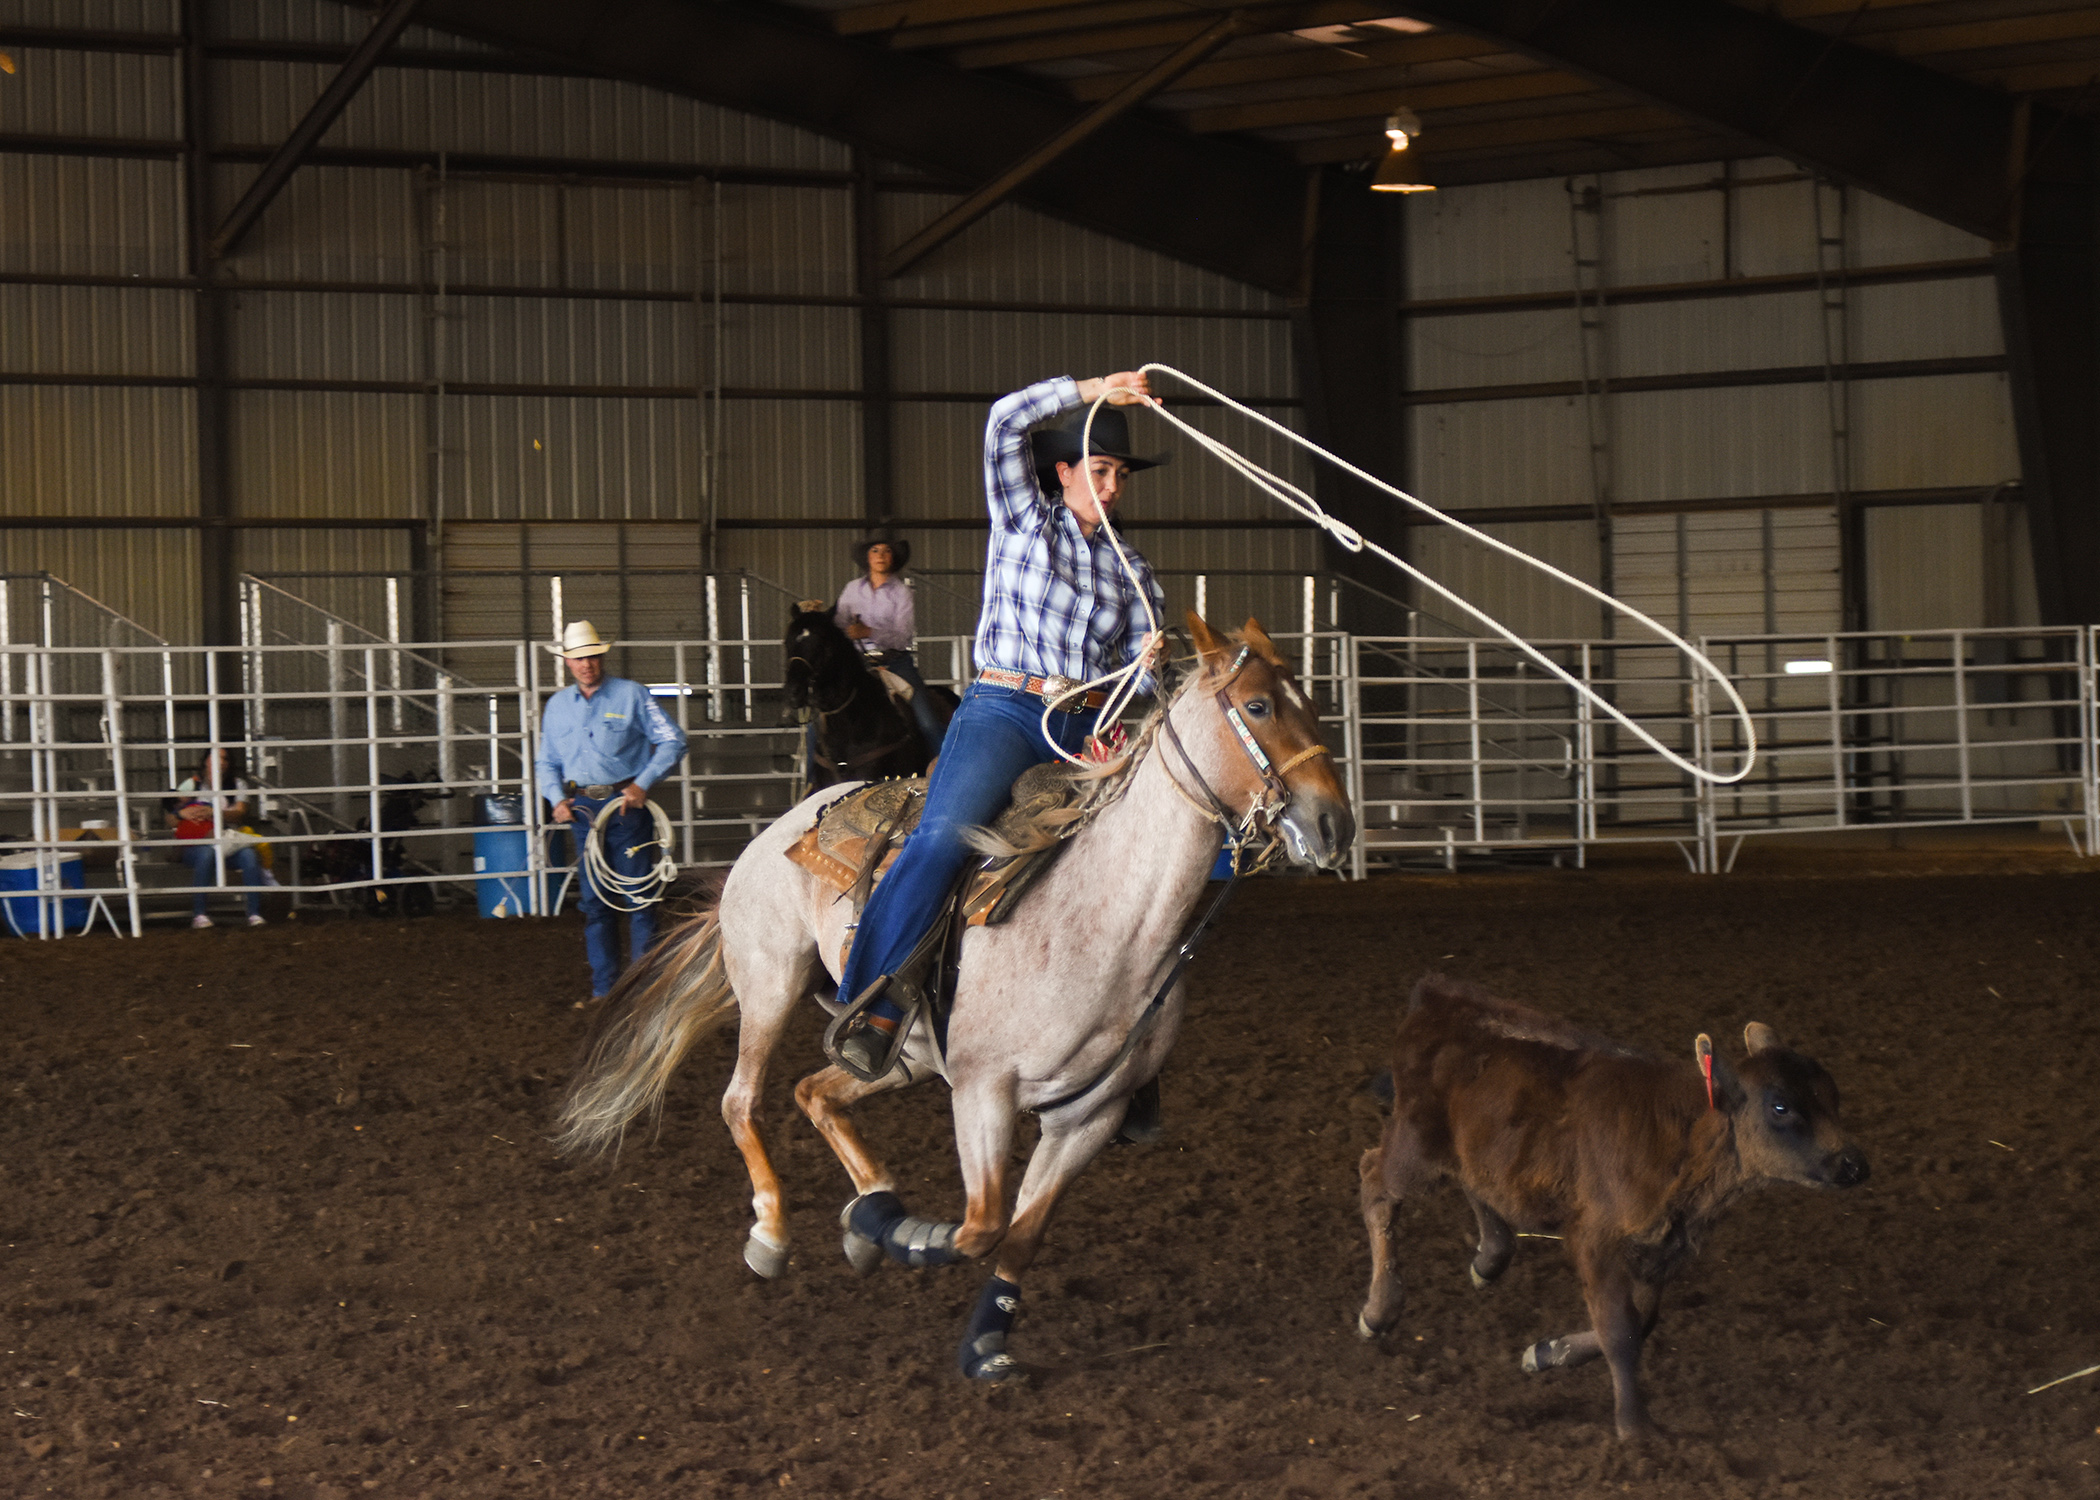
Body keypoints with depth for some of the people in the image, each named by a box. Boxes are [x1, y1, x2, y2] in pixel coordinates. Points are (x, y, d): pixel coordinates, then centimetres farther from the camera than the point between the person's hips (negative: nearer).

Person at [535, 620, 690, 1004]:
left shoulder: (632, 695, -1)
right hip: (582, 809, 4)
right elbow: (546, 762, 18)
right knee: (594, 901, 6)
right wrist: (557, 799, 0)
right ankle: (605, 988, 12)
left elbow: (672, 741, -2)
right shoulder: (557, 706, 12)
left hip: (626, 804, -4)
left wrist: (643, 784, -12)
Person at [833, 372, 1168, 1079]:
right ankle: (867, 1010, -31)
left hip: (1089, 731, 5)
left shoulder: (1130, 571, 20)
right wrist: (1091, 389, -5)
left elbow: (1143, 667, 12)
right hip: (1004, 710, -5)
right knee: (943, 837, -30)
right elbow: (1005, 422, -4)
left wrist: (1152, 660, -11)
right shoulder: (1024, 519, 10)